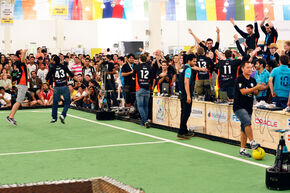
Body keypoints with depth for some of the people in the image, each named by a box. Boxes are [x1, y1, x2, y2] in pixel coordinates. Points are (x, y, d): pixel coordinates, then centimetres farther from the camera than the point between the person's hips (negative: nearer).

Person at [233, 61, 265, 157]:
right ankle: (252, 143, -20)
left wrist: (259, 89, -7)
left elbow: (255, 93, 15)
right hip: (239, 107, -7)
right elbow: (243, 91, -19)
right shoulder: (240, 79, -9)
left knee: (244, 129, 8)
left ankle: (242, 149, 13)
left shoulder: (253, 80, 12)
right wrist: (256, 87, -23)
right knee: (247, 122, -28)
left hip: (248, 107, 7)